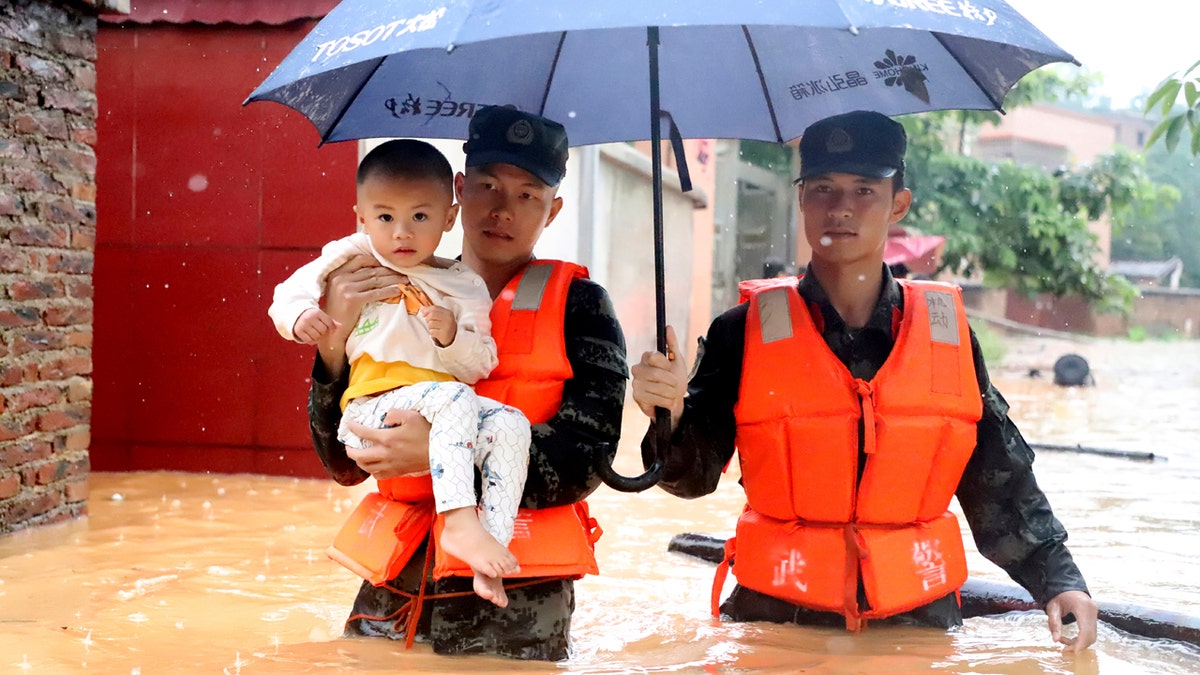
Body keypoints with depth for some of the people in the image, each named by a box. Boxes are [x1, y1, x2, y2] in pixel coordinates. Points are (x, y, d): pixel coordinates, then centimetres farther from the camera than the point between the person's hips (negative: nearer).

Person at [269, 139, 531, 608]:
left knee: (511, 424, -23)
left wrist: (452, 336, -12)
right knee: (453, 398, -32)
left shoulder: (465, 287, 14)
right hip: (374, 408, -3)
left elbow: (480, 366, 9)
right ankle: (459, 522, -37)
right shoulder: (353, 261, 10)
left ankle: (493, 549, -27)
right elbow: (289, 294, 10)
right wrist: (300, 318, -13)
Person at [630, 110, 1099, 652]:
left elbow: (999, 484, 7)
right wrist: (670, 416, -27)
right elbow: (693, 474, -7)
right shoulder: (747, 332, -2)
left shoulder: (947, 330, 3)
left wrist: (1057, 579, -2)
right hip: (777, 617, -1)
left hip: (918, 615, 2)